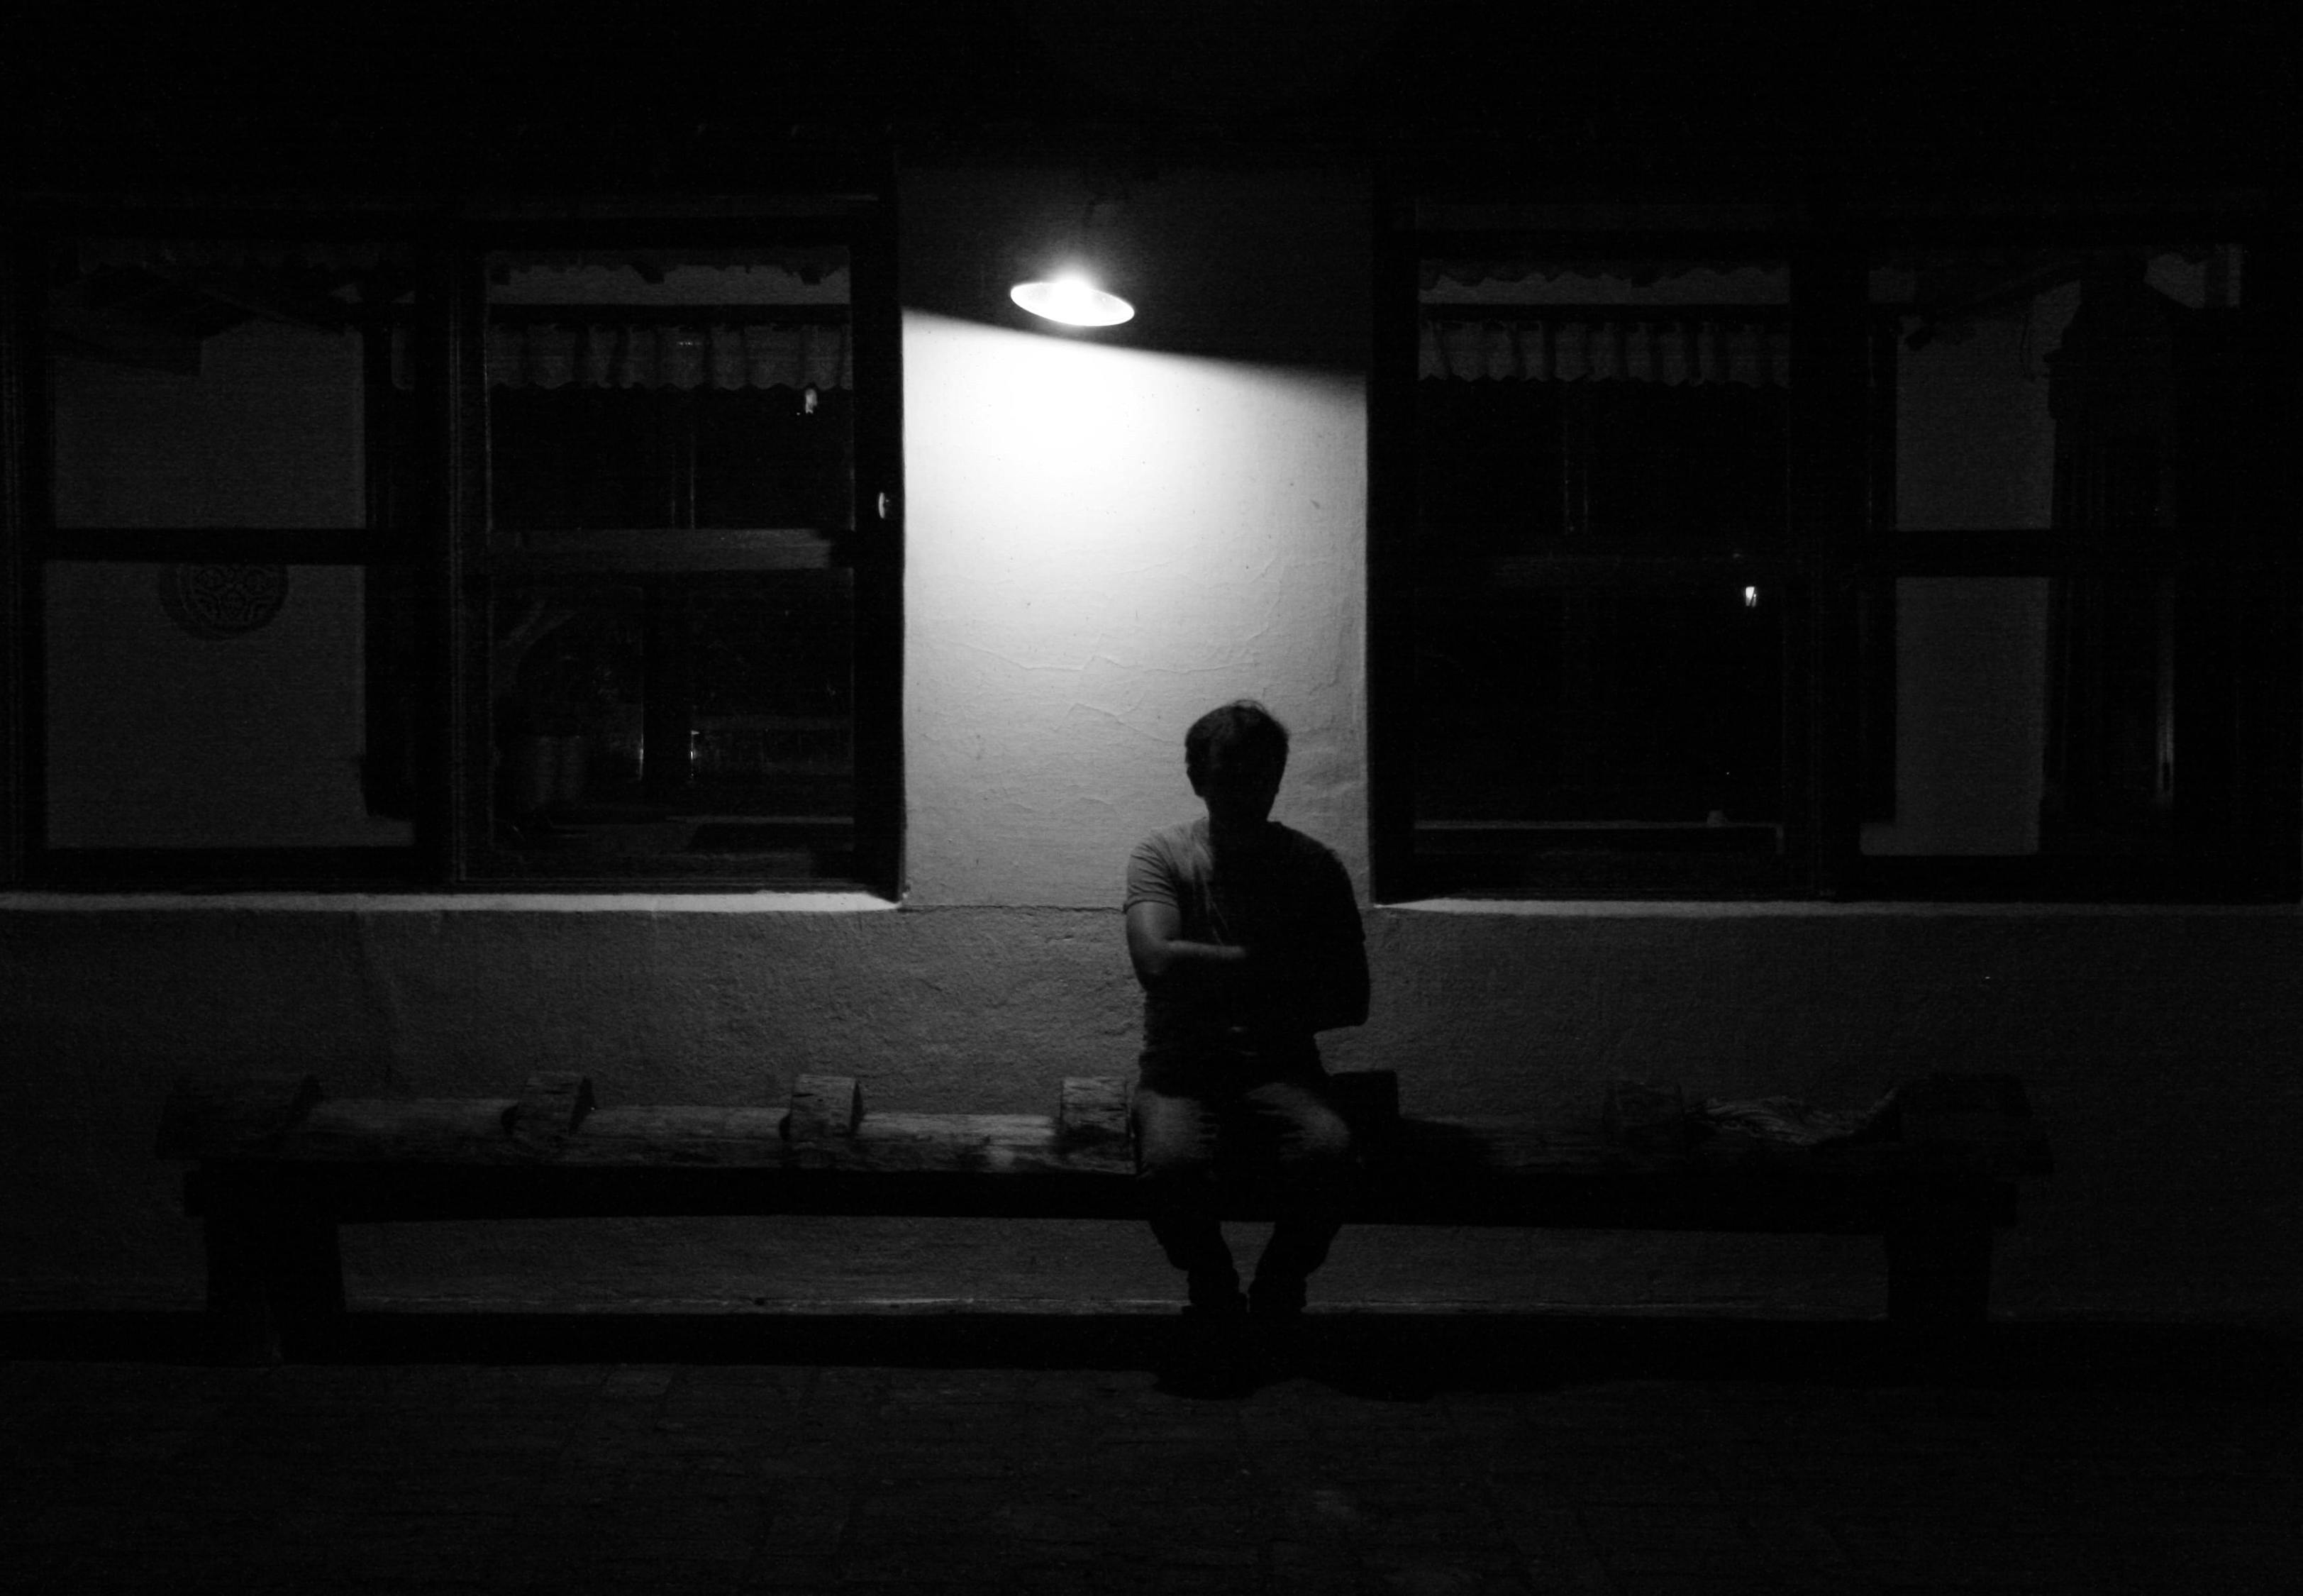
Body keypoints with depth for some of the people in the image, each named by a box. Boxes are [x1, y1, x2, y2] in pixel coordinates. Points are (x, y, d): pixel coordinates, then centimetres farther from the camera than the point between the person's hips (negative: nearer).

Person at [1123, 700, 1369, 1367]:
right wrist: (1277, 966, -13)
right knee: (1170, 1162, -34)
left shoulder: (1315, 868, 6)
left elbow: (1351, 1002, 4)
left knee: (1328, 1151, -32)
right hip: (1182, 1068, -1)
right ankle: (1212, 1289, -2)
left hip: (1280, 1067, 1)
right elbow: (1157, 962, -18)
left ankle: (1280, 1288, -2)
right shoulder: (1161, 855, 1)